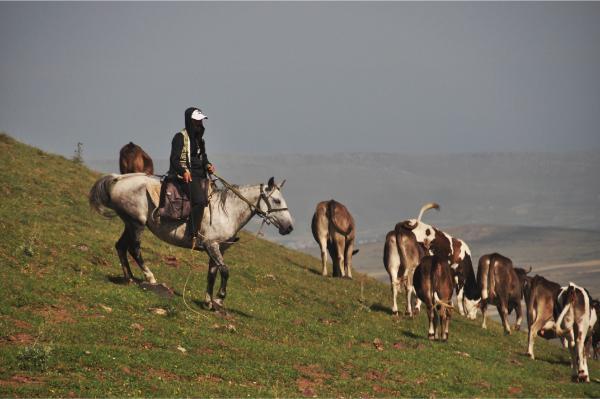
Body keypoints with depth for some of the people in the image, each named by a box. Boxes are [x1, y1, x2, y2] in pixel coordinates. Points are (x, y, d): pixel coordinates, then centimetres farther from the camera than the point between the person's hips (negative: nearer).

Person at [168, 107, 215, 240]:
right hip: (186, 175, -9)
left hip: (200, 174, 9)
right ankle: (194, 235, -28)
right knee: (199, 200, -26)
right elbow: (174, 159, -11)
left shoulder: (199, 139, 20)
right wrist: (184, 171, -28)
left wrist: (208, 165, 2)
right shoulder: (180, 137, -4)